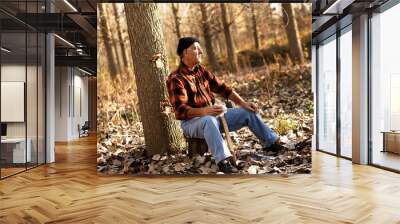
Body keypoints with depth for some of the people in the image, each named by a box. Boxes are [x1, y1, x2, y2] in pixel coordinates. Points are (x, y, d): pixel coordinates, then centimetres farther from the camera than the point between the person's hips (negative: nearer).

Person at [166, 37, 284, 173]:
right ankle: (223, 161, -48)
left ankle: (270, 142, 20)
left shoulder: (202, 71, 9)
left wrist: (242, 103, 0)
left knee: (248, 112, 4)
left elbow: (222, 88, 11)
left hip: (213, 114, 8)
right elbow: (180, 110, -23)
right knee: (209, 121, -42)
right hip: (192, 121, -7)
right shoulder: (175, 78, -15)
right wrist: (203, 111, -40)